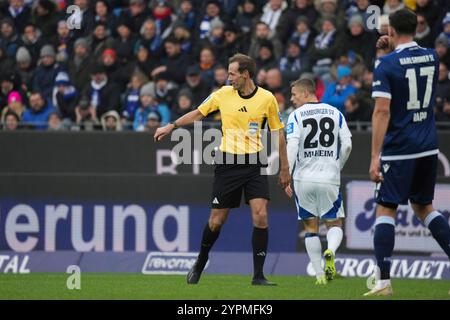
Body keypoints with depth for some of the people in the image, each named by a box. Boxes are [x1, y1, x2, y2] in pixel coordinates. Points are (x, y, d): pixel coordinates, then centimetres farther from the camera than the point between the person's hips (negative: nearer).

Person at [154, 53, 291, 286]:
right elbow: (198, 113, 15)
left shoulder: (267, 99, -4)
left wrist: (284, 168, 5)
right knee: (216, 221, 4)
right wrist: (171, 126, 10)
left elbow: (278, 133, 4)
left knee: (260, 217, -14)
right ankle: (201, 262, 31)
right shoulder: (223, 94, 0)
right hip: (227, 163, 1)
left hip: (254, 165, -1)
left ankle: (258, 276, -7)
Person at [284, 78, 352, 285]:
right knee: (334, 224, 12)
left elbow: (291, 147, -13)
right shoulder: (335, 113, 7)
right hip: (329, 179, 1)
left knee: (311, 227, 12)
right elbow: (347, 145, 2)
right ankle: (330, 251, -21)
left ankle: (319, 275, 7)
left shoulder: (296, 116, -1)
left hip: (303, 179, -1)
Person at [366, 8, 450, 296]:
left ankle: (384, 281, -7)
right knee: (424, 207, 20)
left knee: (386, 210, 0)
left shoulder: (387, 65, -11)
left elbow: (382, 111, -16)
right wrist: (392, 50, 17)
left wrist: (375, 157, -16)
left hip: (398, 150, -5)